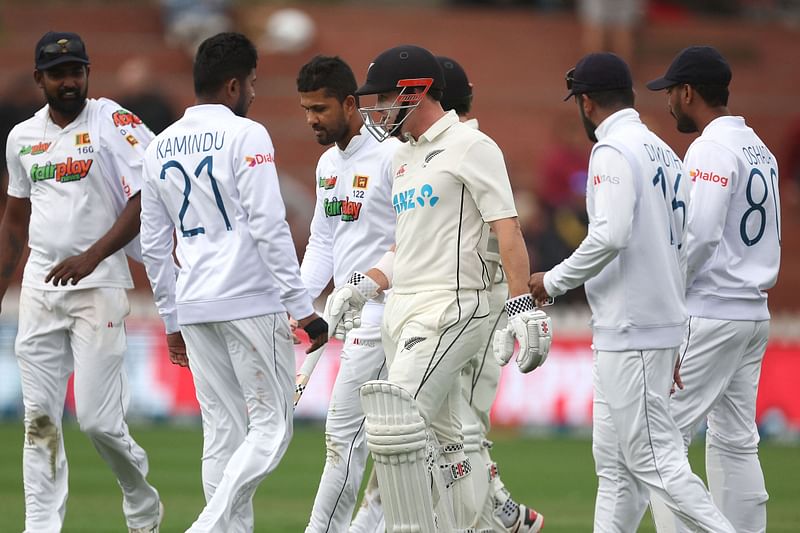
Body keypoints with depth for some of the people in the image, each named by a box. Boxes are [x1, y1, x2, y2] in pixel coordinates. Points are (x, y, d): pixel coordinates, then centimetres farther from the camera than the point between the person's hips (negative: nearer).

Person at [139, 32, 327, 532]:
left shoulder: (161, 147, 12)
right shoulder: (245, 135, -7)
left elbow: (154, 245, 15)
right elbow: (270, 229, -14)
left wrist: (173, 320, 22)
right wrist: (303, 308, -11)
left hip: (193, 308, 6)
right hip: (252, 303, -6)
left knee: (223, 431, 9)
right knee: (270, 426, -2)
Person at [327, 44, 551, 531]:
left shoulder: (470, 147, -7)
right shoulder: (404, 156, 20)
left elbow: (508, 229, -13)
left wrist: (523, 307, -22)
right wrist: (363, 286, 12)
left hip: (450, 309, -9)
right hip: (404, 310, 9)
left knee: (394, 421, -20)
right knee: (440, 440, 10)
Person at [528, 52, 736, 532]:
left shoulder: (613, 151, -12)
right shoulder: (665, 153, 16)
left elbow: (609, 236, -25)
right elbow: (684, 250, 17)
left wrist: (553, 281, -11)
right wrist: (677, 345, 21)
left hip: (632, 331, -10)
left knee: (652, 458, -9)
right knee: (614, 461, 12)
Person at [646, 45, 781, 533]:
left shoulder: (712, 149, -13)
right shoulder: (761, 150, 16)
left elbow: (699, 235, -22)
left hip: (710, 315, -9)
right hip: (755, 313, 9)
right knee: (736, 442, 10)